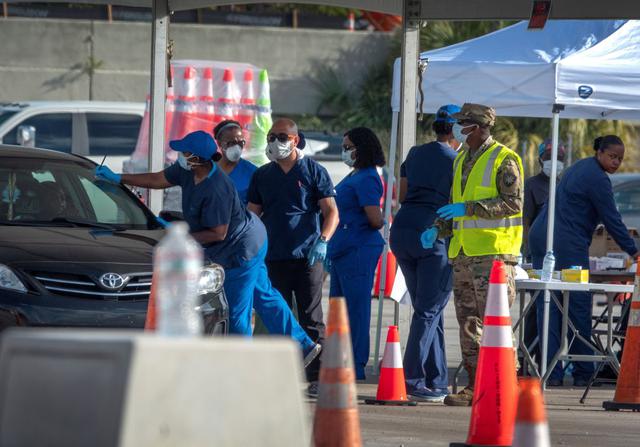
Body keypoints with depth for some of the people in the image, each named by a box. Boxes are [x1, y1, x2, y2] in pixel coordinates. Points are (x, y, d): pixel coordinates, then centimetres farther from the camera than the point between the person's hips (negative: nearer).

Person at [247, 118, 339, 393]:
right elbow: (252, 215, 17)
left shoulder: (313, 171, 3)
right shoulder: (262, 175, 14)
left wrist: (322, 240, -17)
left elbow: (331, 212, 0)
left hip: (307, 257, -3)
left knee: (311, 319, -4)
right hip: (273, 257, 4)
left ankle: (317, 377, -4)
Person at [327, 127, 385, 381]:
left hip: (358, 251, -11)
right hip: (342, 250, 11)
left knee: (356, 308, -6)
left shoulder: (366, 179, -15)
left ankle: (356, 367, -2)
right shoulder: (353, 177, 16)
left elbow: (375, 220, -22)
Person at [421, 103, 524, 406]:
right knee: (468, 324, 7)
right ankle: (475, 388, 10)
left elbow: (513, 203, -15)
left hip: (494, 254, -8)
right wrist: (438, 229, 10)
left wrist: (469, 208, -19)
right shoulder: (461, 161, 18)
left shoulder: (503, 160, -7)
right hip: (463, 255, 8)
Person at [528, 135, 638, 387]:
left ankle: (552, 373, -1)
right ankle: (583, 373, 5)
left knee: (548, 307, 3)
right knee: (579, 307, 0)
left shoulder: (580, 168, 20)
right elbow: (612, 220, -8)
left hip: (540, 237, 9)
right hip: (568, 245, -9)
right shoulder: (597, 178, -9)